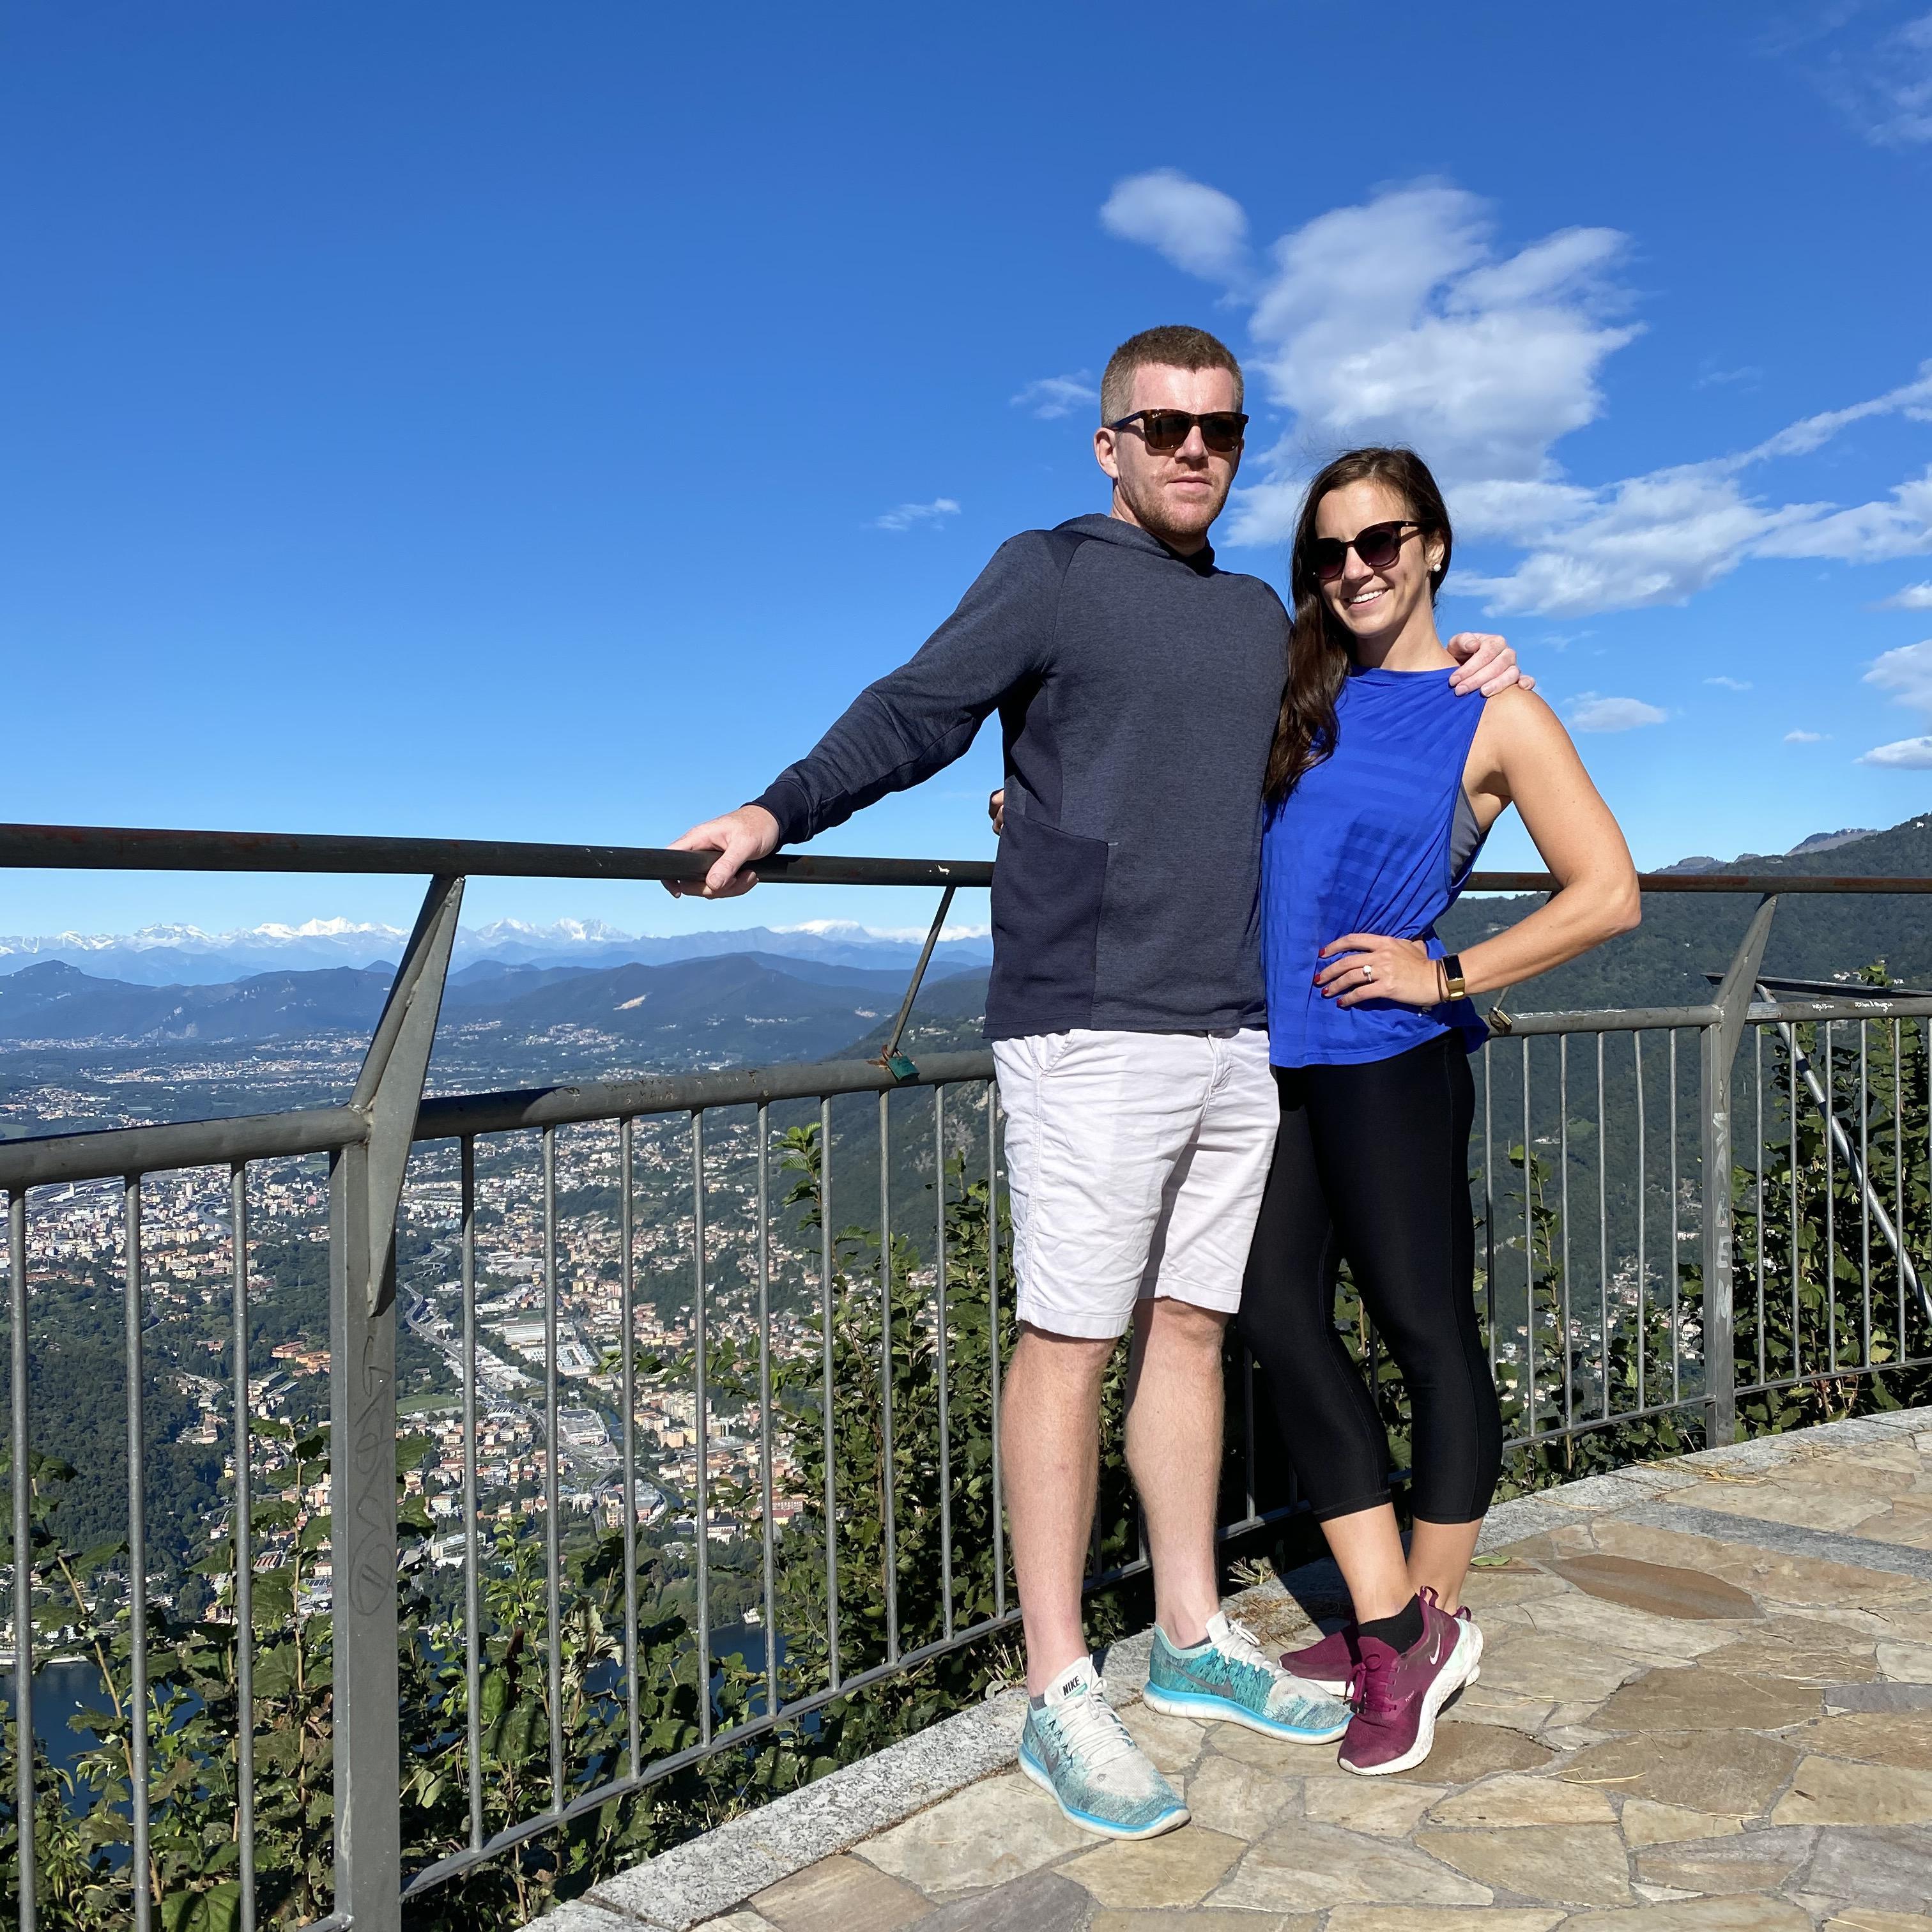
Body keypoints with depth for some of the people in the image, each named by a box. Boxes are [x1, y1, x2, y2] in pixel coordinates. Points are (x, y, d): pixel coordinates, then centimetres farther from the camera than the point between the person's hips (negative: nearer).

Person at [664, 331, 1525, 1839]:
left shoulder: (1260, 619, 20)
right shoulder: (1049, 576, 1)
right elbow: (911, 715, -7)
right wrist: (776, 815, -23)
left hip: (1236, 1036, 6)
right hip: (1090, 1031, -6)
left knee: (1192, 1327, 12)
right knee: (1071, 1341, -2)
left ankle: (1195, 1636, 26)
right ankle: (1061, 1697, 8)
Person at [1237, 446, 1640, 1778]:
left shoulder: (1494, 715, 1)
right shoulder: (1297, 692, 14)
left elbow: (1608, 894, -2)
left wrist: (1449, 979, -8)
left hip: (1385, 1062, -5)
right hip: (1266, 1055, 5)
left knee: (1427, 1332, 2)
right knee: (1282, 1325, 3)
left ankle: (1430, 1624, 20)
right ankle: (1393, 1630, 15)